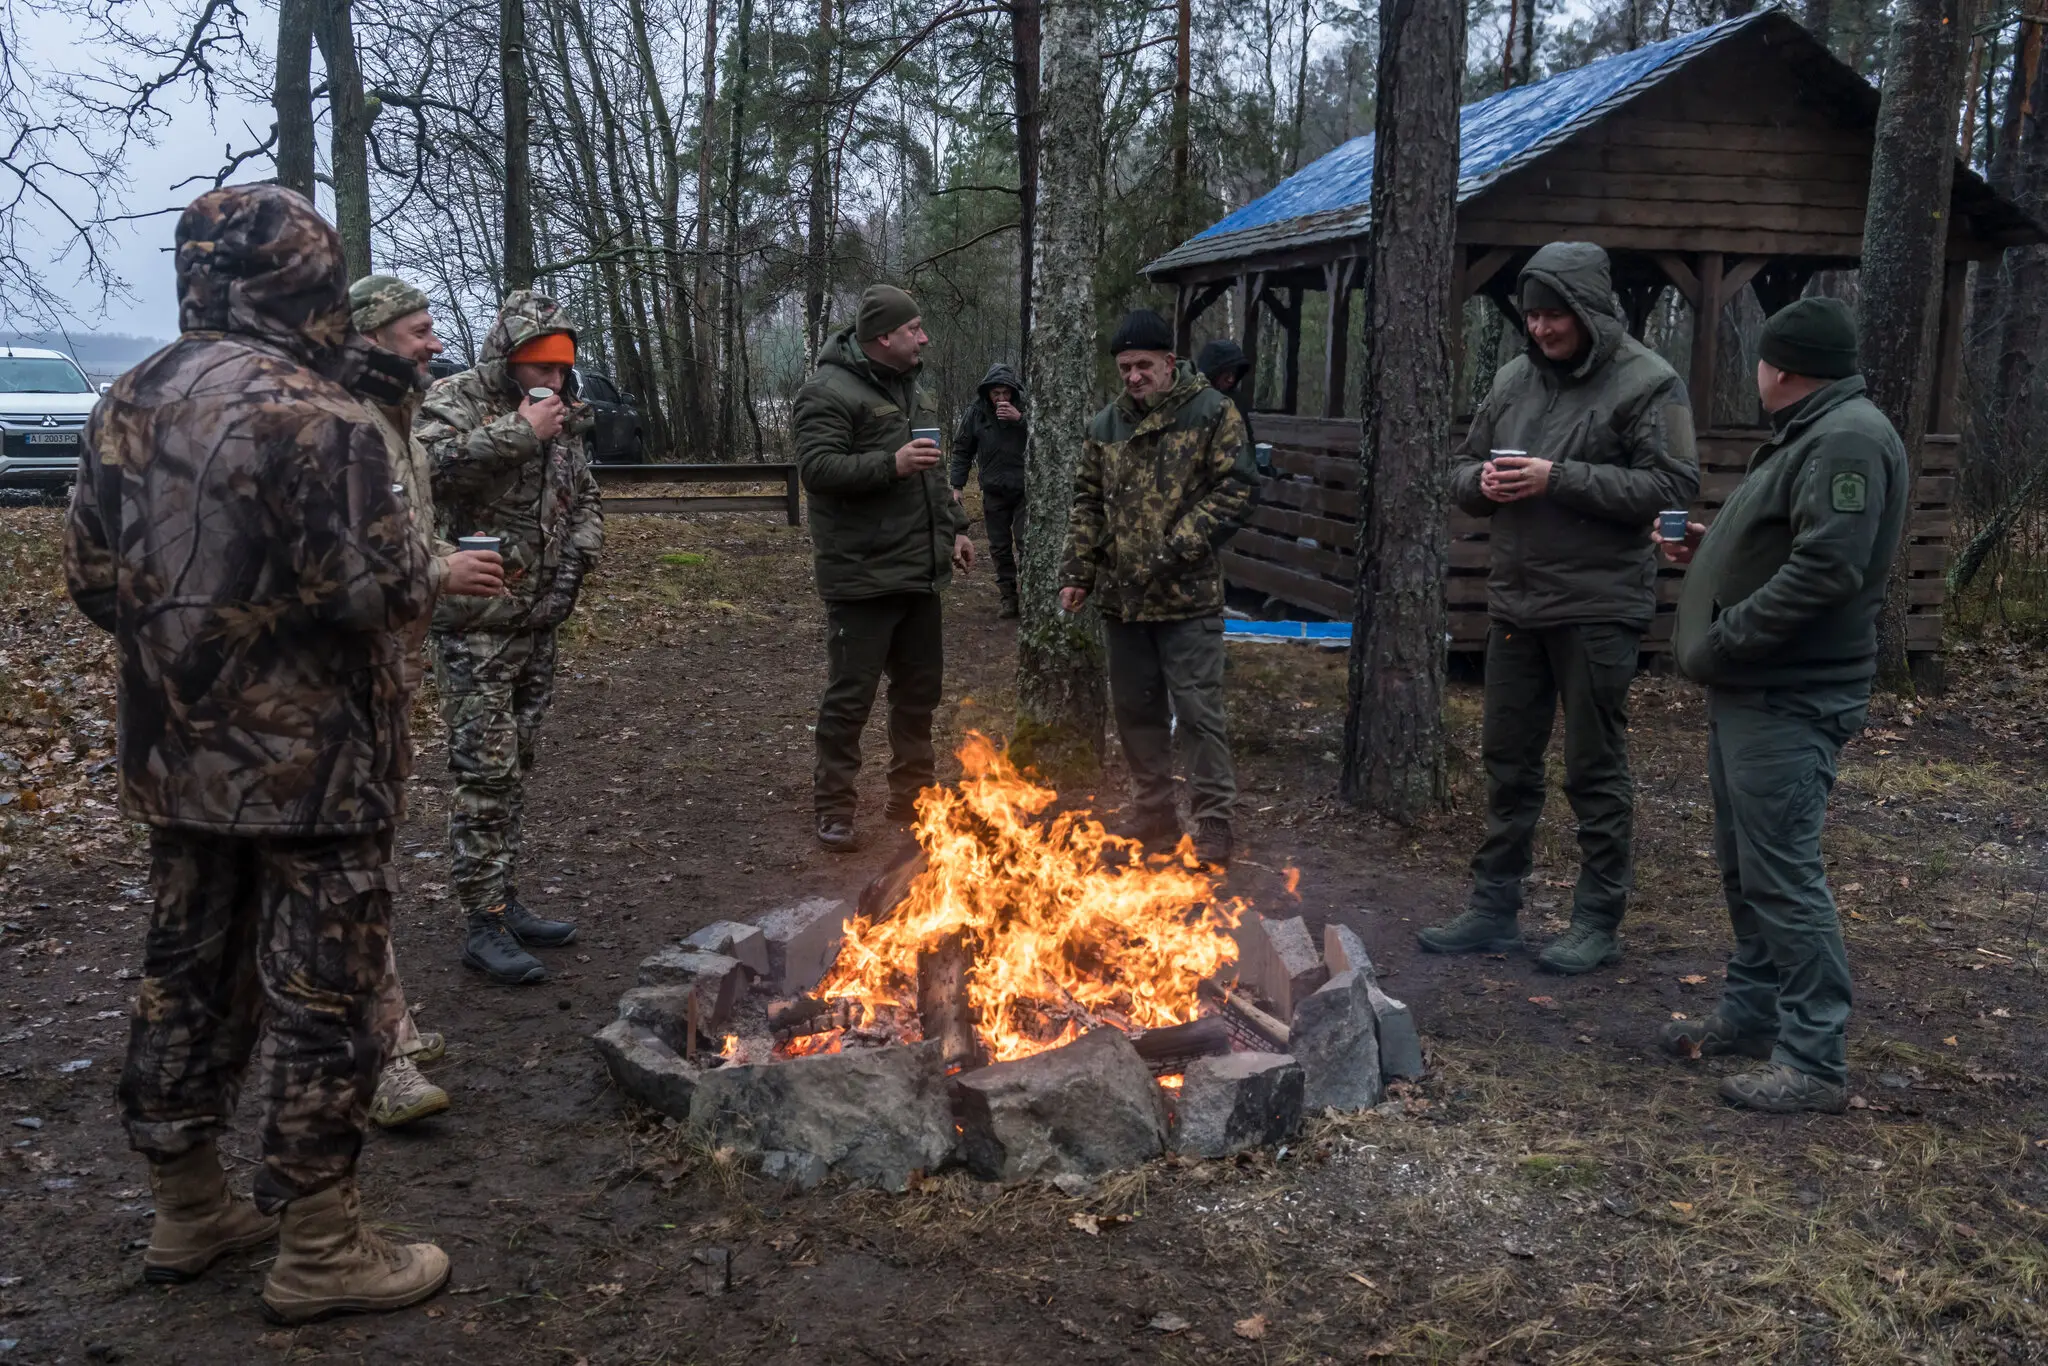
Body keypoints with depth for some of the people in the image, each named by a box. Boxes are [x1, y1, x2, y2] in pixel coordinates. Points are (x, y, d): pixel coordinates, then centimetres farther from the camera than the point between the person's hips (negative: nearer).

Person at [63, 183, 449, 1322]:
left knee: (190, 974, 18)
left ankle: (190, 1215, 33)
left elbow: (94, 578, 10)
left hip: (178, 756, 8)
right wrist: (433, 573, -2)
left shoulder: (128, 404, 7)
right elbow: (374, 591, -22)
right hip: (311, 762, -8)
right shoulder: (311, 411, -18)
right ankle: (319, 1253, 15)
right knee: (322, 995, 3)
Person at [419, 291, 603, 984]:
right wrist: (519, 431, -26)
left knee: (515, 769, 14)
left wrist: (576, 558, 7)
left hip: (539, 622, 7)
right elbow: (429, 461, -30)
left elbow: (585, 500, 25)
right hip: (475, 625, -7)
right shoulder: (454, 401, -8)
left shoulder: (565, 420, 12)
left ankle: (507, 902, 23)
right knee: (486, 772, -8)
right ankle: (484, 926, -1)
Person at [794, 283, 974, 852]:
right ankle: (834, 809, 11)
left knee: (920, 687, 15)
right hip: (862, 576, -8)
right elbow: (815, 467, -22)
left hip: (919, 571, 9)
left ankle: (910, 798, 29)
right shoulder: (831, 391, -12)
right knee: (850, 696, -1)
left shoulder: (913, 389, 16)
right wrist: (890, 464, -28)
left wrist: (954, 527, 17)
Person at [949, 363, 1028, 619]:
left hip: (1024, 489, -3)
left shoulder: (1025, 407, -7)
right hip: (994, 491, 3)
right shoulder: (977, 412, -1)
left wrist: (1020, 418, -25)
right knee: (999, 547, 8)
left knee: (1026, 543, -8)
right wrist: (957, 485, 3)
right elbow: (962, 449, 7)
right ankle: (1009, 597, 19)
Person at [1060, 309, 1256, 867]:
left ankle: (1213, 824, 6)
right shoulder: (1107, 424, 12)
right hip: (1121, 595, 6)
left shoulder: (1212, 413, -5)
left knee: (1197, 711, -4)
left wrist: (1179, 546, -18)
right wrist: (1078, 572, 9)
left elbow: (1234, 492, -10)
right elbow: (1087, 503, 16)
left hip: (1188, 596, -6)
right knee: (1135, 708, 13)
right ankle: (1152, 812, 27)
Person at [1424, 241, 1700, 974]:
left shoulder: (1646, 383, -8)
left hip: (1598, 609, -6)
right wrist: (1483, 481, -8)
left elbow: (1674, 485, -17)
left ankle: (1598, 921, 16)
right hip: (1516, 604, 6)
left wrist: (1561, 479, -22)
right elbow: (1464, 470, 16)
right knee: (1507, 761, 13)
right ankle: (1494, 908, 24)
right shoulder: (1514, 379, 10)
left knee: (1596, 769, 4)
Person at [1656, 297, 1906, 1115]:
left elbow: (1825, 569, -25)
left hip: (1791, 700, -11)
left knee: (1783, 875, -8)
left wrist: (1719, 644, -22)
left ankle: (1815, 1060, 0)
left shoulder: (1848, 440, -16)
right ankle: (1753, 1012, 30)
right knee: (1744, 866, 18)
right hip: (1749, 691, 11)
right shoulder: (1808, 436, 18)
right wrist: (1711, 550, 14)